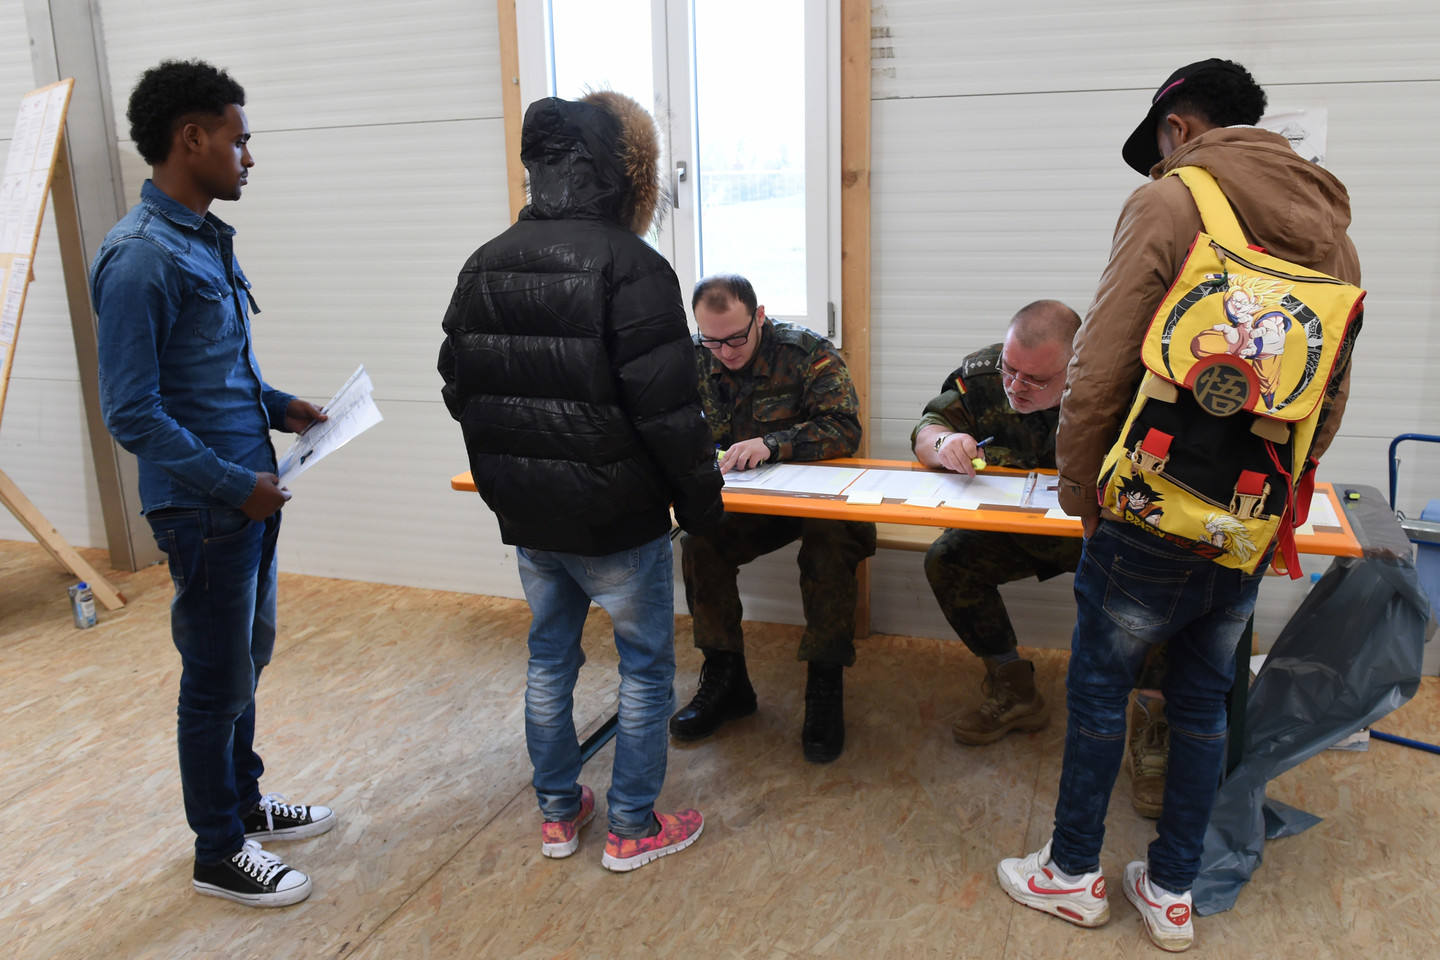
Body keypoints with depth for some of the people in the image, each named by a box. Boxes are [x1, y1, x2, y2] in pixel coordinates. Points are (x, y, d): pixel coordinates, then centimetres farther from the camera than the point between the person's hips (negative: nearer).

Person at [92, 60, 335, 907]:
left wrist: (280, 407, 8)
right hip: (204, 510, -9)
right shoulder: (141, 257, -19)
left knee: (247, 662, 21)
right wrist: (235, 484, -21)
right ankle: (220, 855, 25)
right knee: (218, 684, 6)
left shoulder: (207, 239, 9)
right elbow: (133, 414, -21)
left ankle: (244, 802, 41)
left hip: (249, 496, 9)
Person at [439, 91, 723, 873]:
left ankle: (557, 812, 33)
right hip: (617, 520, -6)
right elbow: (667, 411, -20)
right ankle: (633, 828, 23)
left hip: (526, 515, 6)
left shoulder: (485, 265, 4)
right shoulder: (631, 266, -18)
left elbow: (458, 389, 10)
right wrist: (701, 500, -8)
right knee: (645, 665, 11)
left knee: (549, 655, 20)